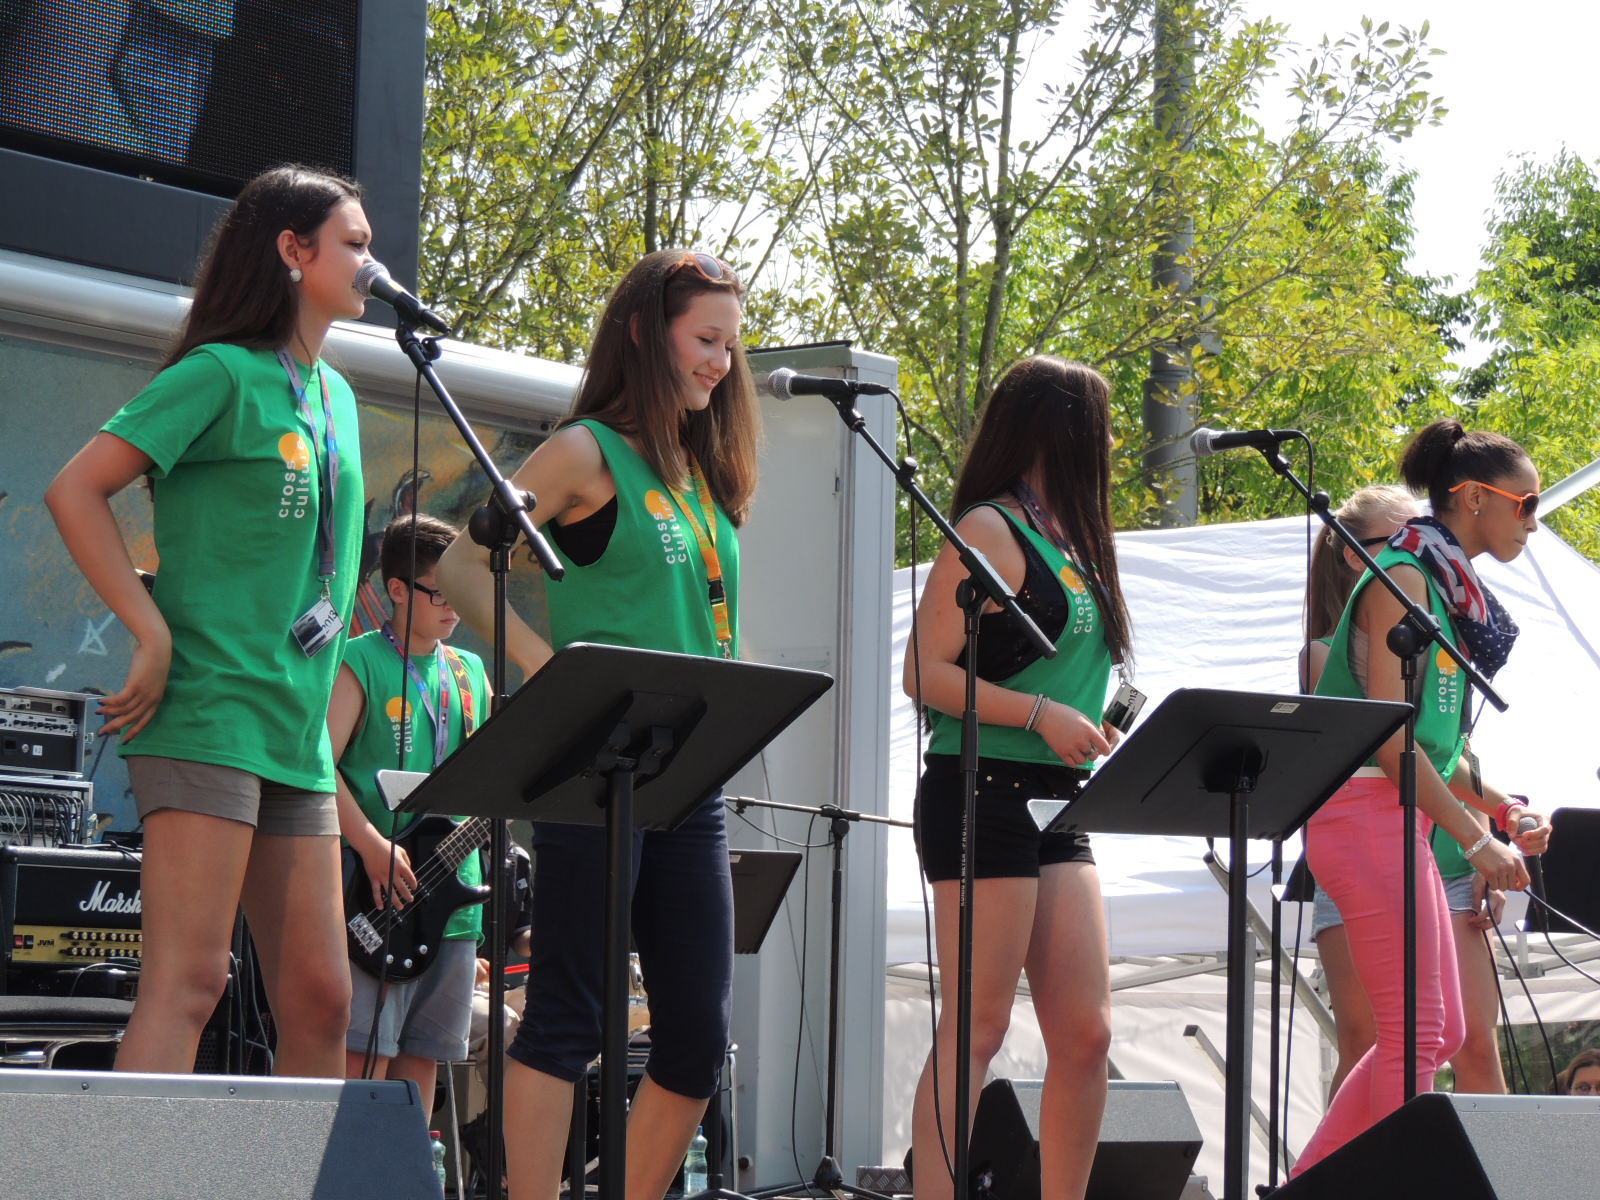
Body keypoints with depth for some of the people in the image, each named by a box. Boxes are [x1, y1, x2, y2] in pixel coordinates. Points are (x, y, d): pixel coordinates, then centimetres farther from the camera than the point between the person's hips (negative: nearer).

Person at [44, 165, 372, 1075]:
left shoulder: (336, 396, 19)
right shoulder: (222, 373, -5)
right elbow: (75, 491, -11)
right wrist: (153, 632, -15)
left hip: (297, 733, 8)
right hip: (208, 715, -8)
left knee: (320, 1000, 5)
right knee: (188, 981, -15)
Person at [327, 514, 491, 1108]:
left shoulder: (469, 673, 17)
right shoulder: (360, 664, -3)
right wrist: (373, 847, -19)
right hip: (375, 901, -6)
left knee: (421, 1061, 8)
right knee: (363, 1061, -11)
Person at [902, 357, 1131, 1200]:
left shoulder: (1067, 537, 17)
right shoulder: (991, 532, -8)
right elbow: (926, 674, -13)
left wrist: (1094, 728, 9)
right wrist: (1042, 714, -20)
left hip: (1056, 805, 8)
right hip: (983, 794, -8)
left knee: (1085, 1034, 4)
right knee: (976, 1031, -8)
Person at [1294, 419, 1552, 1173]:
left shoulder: (1454, 592, 17)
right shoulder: (1404, 577, -10)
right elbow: (1386, 735, -17)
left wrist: (1503, 809, 6)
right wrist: (1476, 838, -17)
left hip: (1403, 817, 10)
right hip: (1365, 810, -10)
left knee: (1440, 1034, 11)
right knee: (1416, 1033, -10)